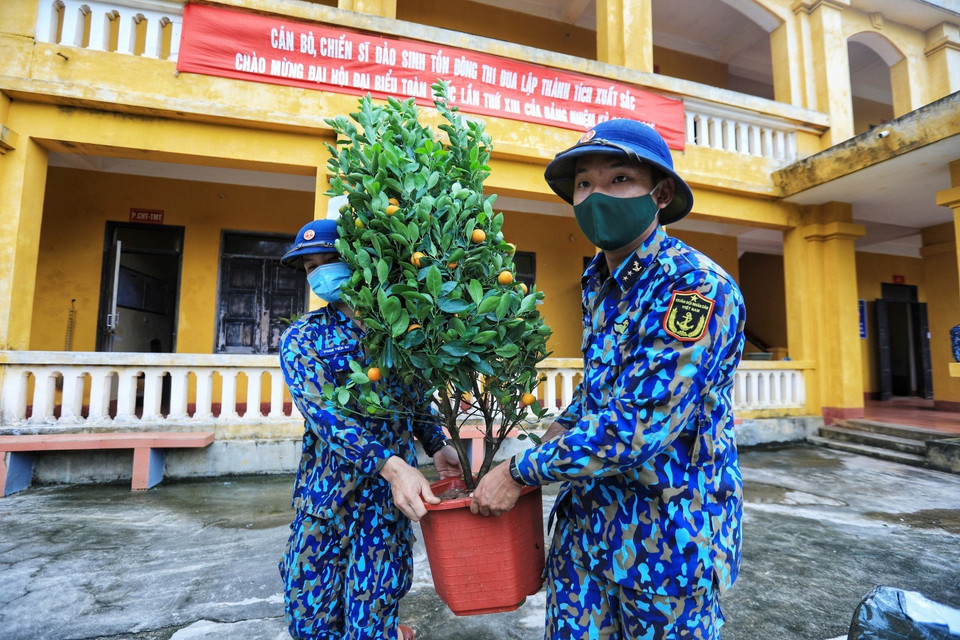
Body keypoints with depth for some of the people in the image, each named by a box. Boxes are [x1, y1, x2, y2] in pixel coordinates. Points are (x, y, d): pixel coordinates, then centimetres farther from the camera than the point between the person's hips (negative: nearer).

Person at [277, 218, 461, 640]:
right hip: (326, 490, 1)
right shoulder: (302, 338, -3)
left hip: (389, 493, -1)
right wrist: (392, 465, -31)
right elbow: (324, 412, -18)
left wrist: (437, 447, -7)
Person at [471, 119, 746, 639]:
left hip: (666, 535, -6)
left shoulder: (694, 287, -22)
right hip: (586, 519, 7)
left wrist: (521, 472, -18)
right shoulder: (598, 280, 4)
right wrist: (555, 435, 6)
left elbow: (638, 427, -28)